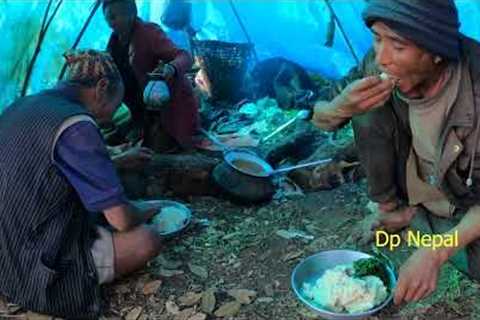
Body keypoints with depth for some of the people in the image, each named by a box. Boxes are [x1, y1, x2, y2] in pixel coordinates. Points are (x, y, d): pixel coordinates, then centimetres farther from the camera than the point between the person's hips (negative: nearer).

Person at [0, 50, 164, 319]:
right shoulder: (76, 125, -22)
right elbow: (122, 219, -19)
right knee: (147, 240, -8)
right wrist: (144, 211, 3)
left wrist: (118, 160, 22)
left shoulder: (23, 106, 5)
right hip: (34, 269, -9)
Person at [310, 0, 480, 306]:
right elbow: (320, 118, -11)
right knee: (368, 109, -22)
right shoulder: (378, 65, -23)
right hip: (410, 192, 2)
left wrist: (436, 253, -37)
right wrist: (340, 107, -35)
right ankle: (390, 209, -1)